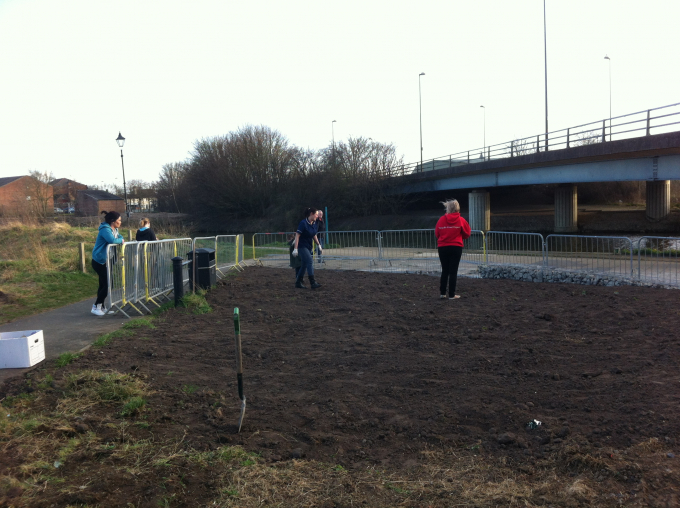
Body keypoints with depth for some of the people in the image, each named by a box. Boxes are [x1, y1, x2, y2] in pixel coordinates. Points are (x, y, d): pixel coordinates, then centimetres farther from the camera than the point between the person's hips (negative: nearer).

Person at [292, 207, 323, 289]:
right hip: (302, 247, -8)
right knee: (310, 261, -17)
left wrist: (319, 245, 15)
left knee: (304, 265, 11)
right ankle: (313, 283, -19)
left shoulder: (314, 224, 5)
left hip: (309, 247, 8)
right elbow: (297, 236, -20)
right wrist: (295, 249, -24)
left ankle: (298, 283, 20)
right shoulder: (303, 223, -19)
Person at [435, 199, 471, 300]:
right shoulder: (461, 220, -6)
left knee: (444, 271, 13)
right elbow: (467, 234, 3)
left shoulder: (441, 219, -3)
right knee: (453, 271, 3)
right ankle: (452, 295, 4)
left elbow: (436, 233, 4)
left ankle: (442, 293, 15)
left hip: (442, 248, 2)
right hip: (456, 248, -2)